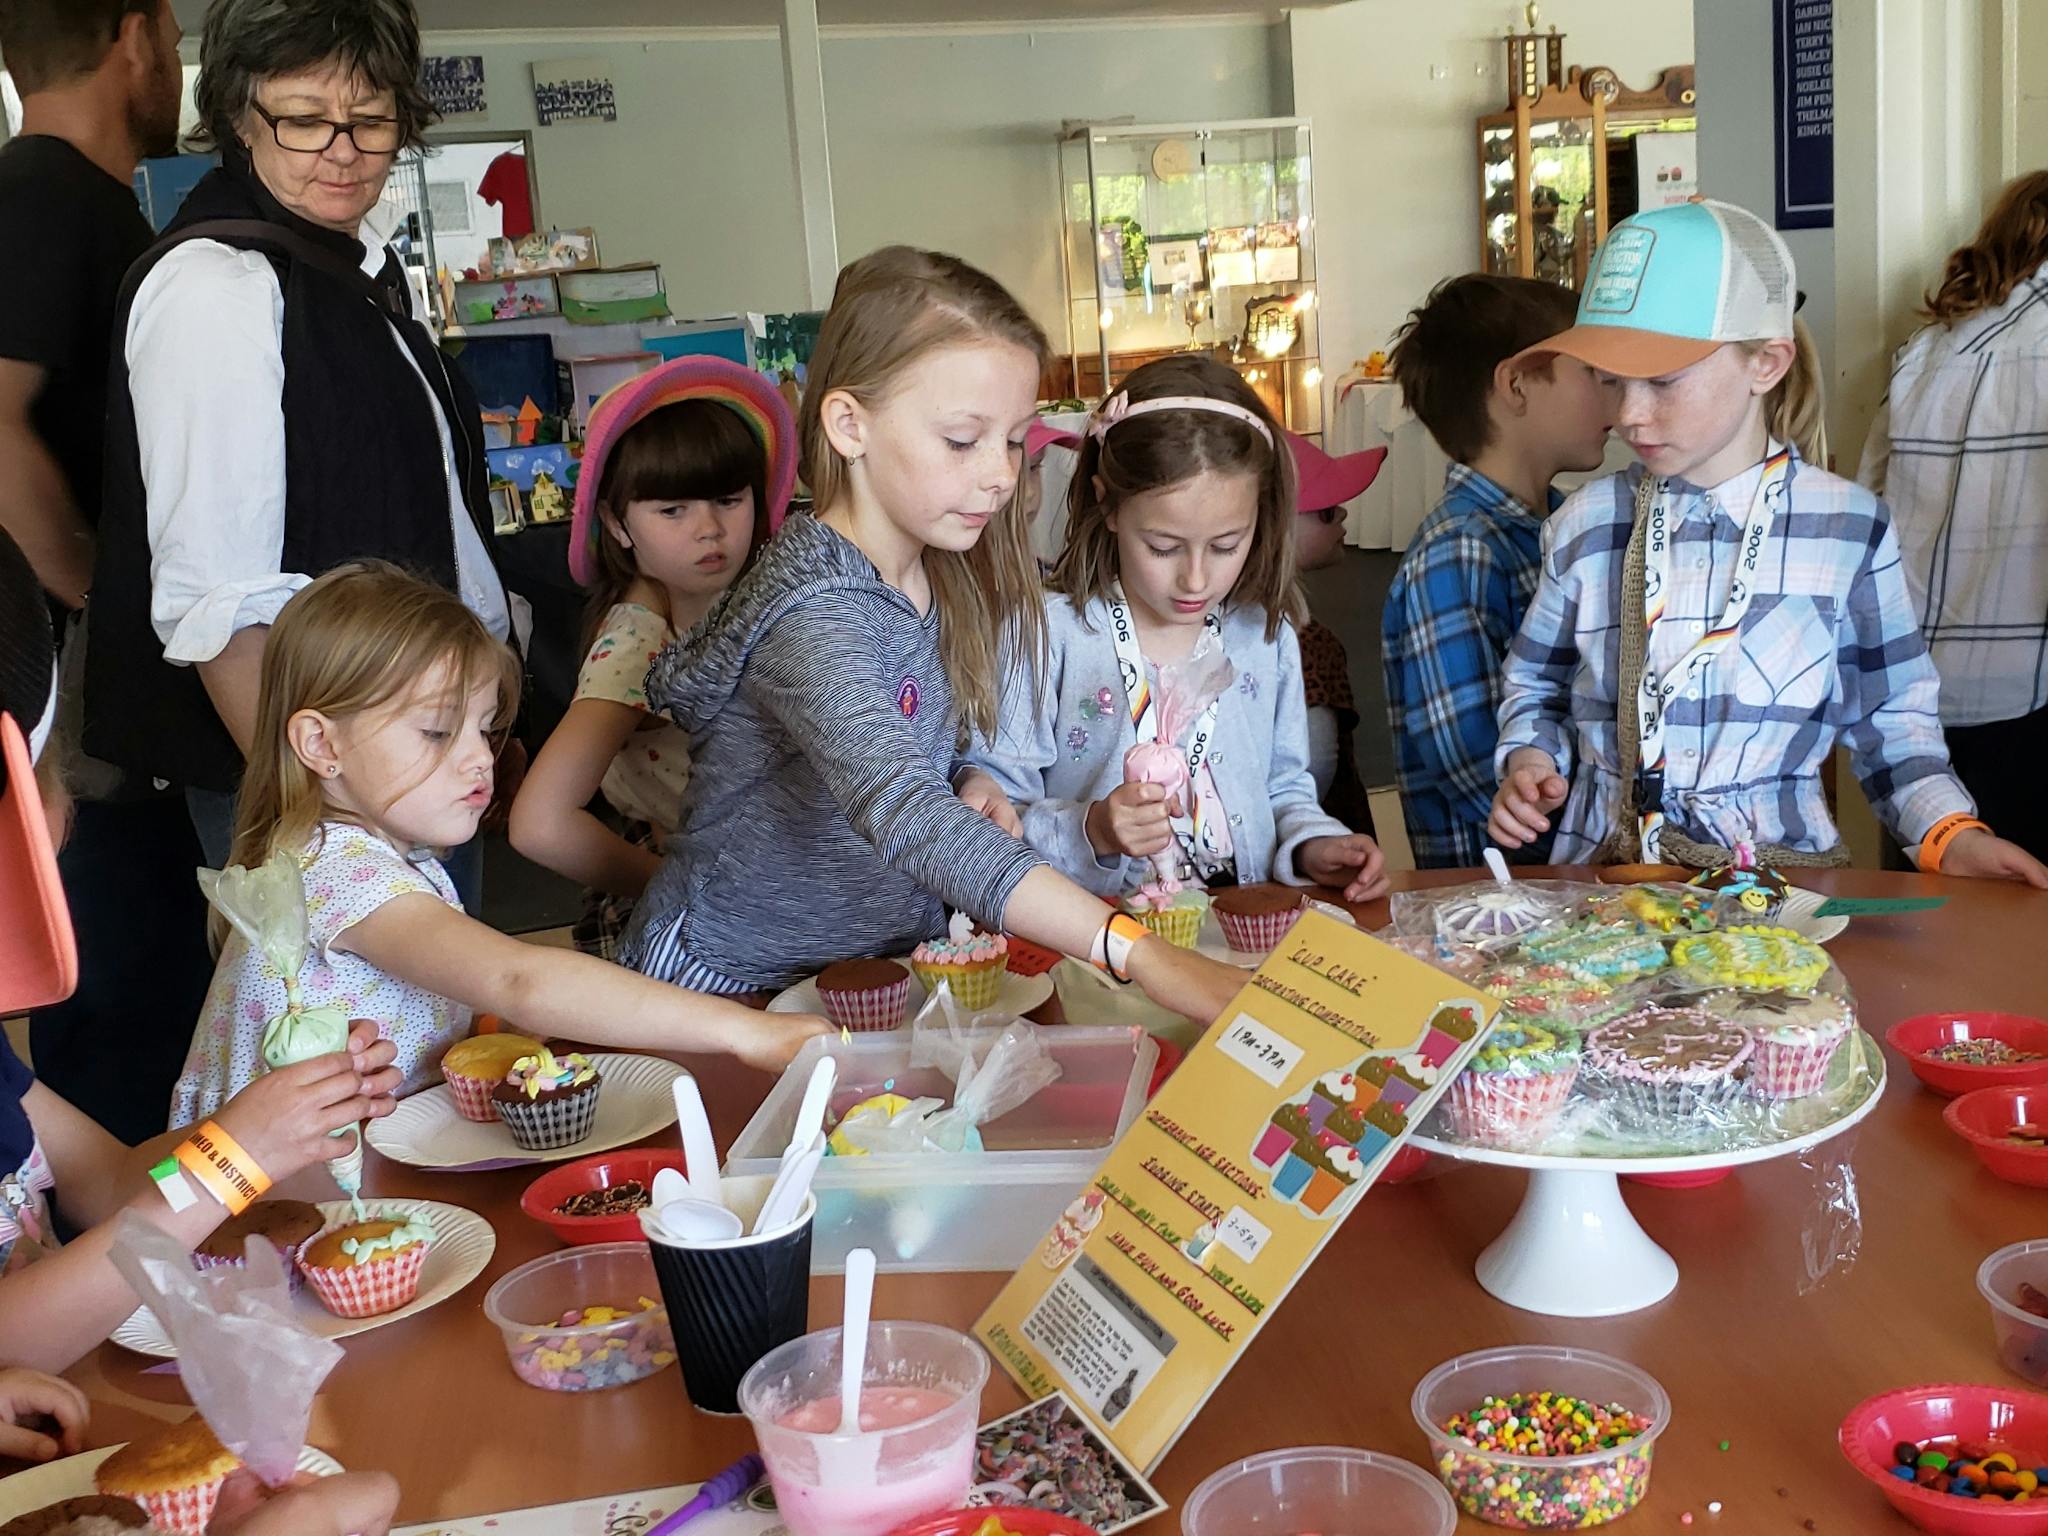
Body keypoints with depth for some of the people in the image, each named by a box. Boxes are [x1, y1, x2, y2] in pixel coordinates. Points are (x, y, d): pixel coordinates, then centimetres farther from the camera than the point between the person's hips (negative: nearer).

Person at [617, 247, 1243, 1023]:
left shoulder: (944, 576, 1)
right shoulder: (813, 610, -24)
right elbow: (899, 811, -39)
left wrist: (966, 785, -9)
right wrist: (1136, 952, -46)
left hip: (887, 961, 7)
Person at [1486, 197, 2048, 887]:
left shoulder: (1849, 526, 1)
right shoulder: (1587, 525, 4)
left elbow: (1889, 718, 9)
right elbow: (1533, 685, 17)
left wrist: (1948, 831, -4)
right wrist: (1528, 759, -2)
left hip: (1784, 866, 0)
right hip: (1601, 872, 1)